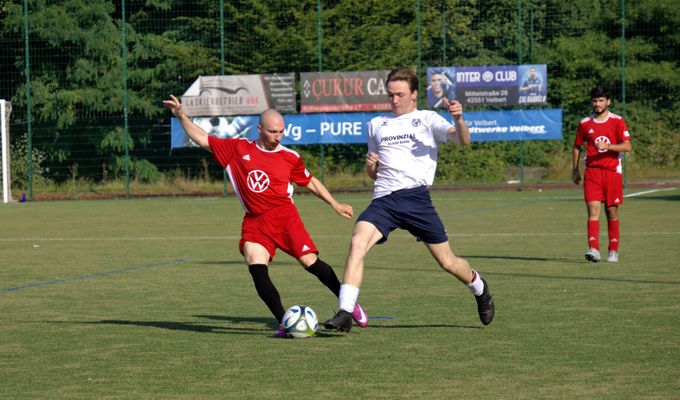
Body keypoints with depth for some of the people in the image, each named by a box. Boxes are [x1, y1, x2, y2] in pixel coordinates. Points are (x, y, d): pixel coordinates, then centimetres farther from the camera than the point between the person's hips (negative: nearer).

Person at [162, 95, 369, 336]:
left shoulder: (289, 157, 4)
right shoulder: (238, 149, 6)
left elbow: (310, 182, 19)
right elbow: (202, 140, 11)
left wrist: (335, 204, 16)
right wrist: (181, 116, 4)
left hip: (284, 215, -2)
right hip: (254, 222, 2)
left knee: (310, 262, -11)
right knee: (256, 268, -18)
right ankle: (284, 322, -13)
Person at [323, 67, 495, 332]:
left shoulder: (426, 119, 9)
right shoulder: (376, 124, 22)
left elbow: (462, 140, -7)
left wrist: (458, 119, -28)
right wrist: (370, 166, 4)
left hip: (415, 196, -3)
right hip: (383, 200, 3)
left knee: (447, 262, 3)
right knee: (357, 243, -24)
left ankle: (479, 289, 36)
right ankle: (345, 313, -29)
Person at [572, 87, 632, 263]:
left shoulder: (617, 121, 1)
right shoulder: (585, 123, 8)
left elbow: (627, 146, -8)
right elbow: (577, 146, 19)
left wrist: (607, 146, -22)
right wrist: (575, 169, 12)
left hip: (613, 171, -1)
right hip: (591, 172, 1)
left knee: (612, 212, 4)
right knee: (593, 209, -13)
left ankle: (613, 251, 14)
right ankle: (593, 249, -22)